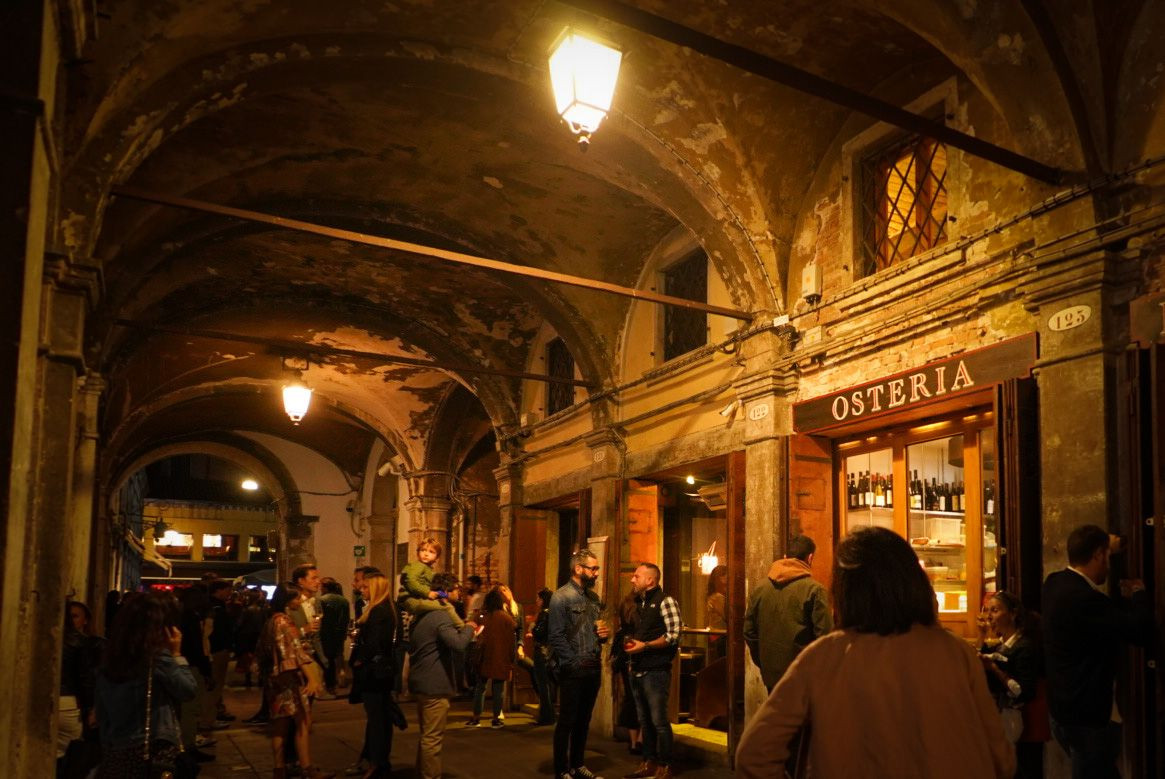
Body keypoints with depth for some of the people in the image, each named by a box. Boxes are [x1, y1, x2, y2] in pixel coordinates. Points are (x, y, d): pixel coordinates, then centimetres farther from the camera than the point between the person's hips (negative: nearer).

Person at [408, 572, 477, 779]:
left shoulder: (423, 616, 13)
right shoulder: (441, 616, -18)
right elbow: (458, 642, -32)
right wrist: (468, 627, -11)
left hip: (421, 683, 10)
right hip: (435, 685, -10)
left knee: (427, 736, 21)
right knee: (433, 738, -4)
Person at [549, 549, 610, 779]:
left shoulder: (593, 597, 13)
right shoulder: (561, 597, -10)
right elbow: (556, 637, -15)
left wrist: (605, 634, 1)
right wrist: (576, 662, -16)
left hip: (594, 669, 7)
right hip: (573, 670, -7)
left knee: (583, 720, 15)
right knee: (567, 721, 1)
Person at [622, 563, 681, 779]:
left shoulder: (665, 601, -8)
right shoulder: (640, 604, 16)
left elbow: (674, 635, -16)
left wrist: (645, 646, -17)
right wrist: (631, 644, 8)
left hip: (656, 670, -8)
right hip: (638, 671, 8)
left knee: (659, 721, -5)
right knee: (644, 721, 13)